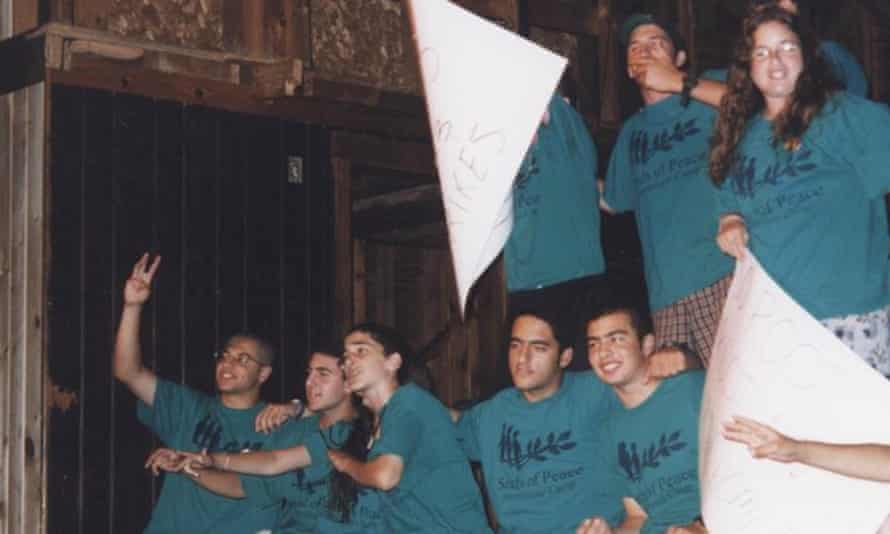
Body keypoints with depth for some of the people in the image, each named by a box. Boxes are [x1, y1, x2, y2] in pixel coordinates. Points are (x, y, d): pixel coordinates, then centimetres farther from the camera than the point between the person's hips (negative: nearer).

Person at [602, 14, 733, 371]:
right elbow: (612, 201, 33)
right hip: (666, 285, 6)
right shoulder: (631, 132, 25)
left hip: (723, 270, -5)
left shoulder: (708, 94, 9)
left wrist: (678, 82, -9)